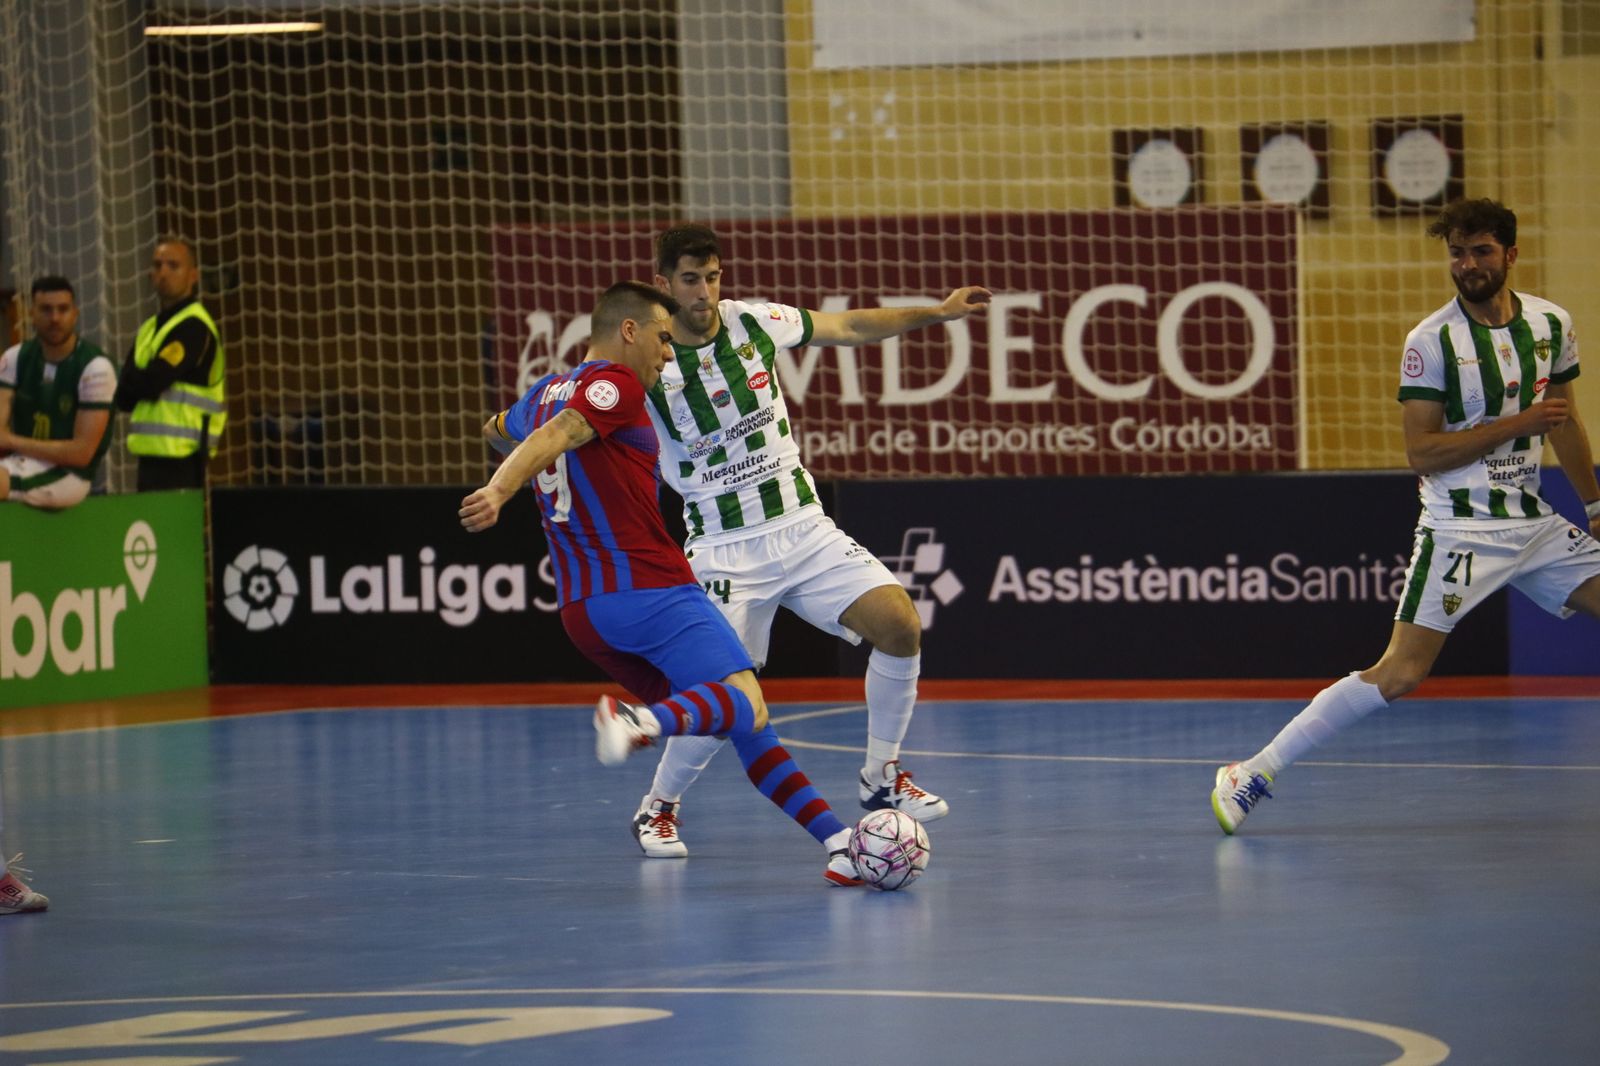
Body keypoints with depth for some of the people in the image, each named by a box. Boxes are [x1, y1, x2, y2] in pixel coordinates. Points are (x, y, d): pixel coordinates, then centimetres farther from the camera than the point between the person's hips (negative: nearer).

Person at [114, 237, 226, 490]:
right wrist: (142, 382, -8)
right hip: (152, 456, 8)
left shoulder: (193, 327, -8)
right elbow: (124, 397, 10)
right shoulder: (150, 329, 18)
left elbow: (149, 384, -17)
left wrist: (133, 384, 3)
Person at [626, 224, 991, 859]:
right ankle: (658, 808, 12)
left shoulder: (754, 323, 0)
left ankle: (882, 777, 7)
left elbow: (848, 328, 15)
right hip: (726, 551, -4)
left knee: (900, 627, -13)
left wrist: (937, 313, 15)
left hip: (804, 529, 4)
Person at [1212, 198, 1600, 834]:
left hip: (1532, 521, 6)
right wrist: (1518, 423, -20)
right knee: (1399, 673, -15)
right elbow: (1421, 452, -15)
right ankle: (1254, 774, -10)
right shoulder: (1432, 340, -11)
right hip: (1459, 530, -6)